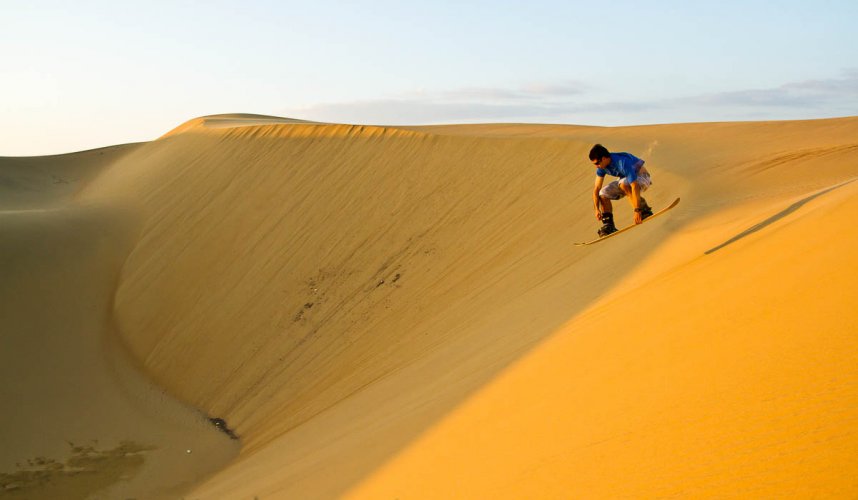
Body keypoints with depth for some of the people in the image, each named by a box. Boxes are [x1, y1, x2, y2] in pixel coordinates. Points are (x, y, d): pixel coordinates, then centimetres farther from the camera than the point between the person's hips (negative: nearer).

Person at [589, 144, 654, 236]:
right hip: (625, 178, 7)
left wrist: (637, 210, -42)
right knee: (603, 193, -10)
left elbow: (635, 187, -40)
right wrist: (597, 209, -19)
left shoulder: (623, 163, -36)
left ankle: (644, 210, -25)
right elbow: (597, 189, -8)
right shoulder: (601, 167, -13)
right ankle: (608, 225, -7)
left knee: (623, 183, -38)